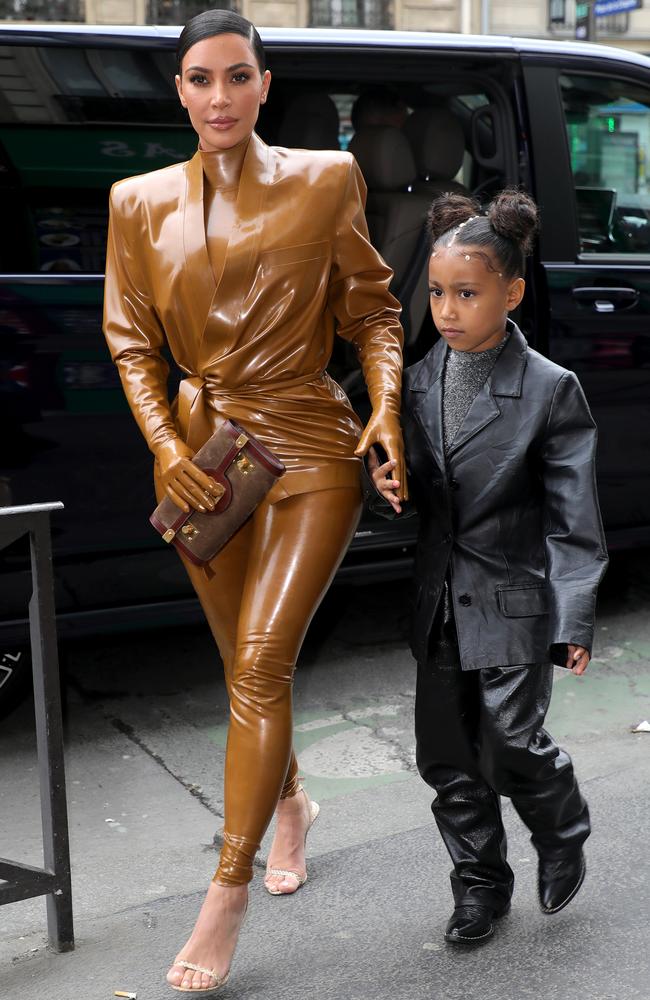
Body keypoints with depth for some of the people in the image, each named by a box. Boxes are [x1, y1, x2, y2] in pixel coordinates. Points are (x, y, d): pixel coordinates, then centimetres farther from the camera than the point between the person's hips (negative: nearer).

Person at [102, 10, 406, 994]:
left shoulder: (324, 180, -1)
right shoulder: (141, 203, 4)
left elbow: (371, 307, 5)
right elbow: (131, 341, 7)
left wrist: (388, 403, -11)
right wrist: (166, 446, -6)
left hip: (310, 449, -3)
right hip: (202, 451, 3)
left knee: (262, 662, -10)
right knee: (246, 664, 14)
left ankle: (226, 900, -1)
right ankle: (290, 803, 42)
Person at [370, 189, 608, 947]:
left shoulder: (549, 389, -10)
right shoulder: (416, 381, 4)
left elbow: (573, 515, -10)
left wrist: (575, 619, -14)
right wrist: (385, 483, -10)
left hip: (513, 599, -5)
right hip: (440, 599, 5)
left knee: (511, 743, -5)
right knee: (446, 755, 9)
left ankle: (563, 835, 29)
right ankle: (481, 886, 29)